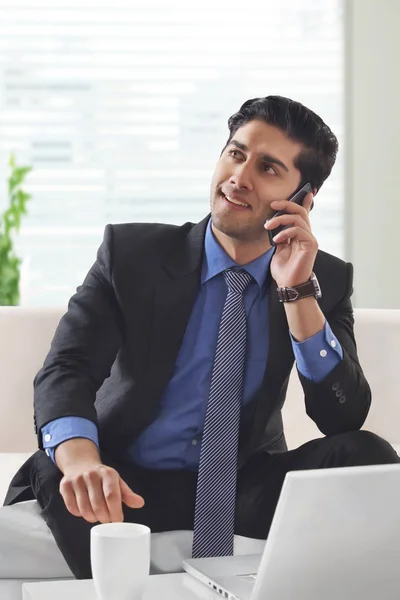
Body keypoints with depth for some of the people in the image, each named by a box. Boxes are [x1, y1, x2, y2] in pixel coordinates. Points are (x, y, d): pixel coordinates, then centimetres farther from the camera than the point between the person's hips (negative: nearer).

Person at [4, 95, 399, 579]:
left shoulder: (328, 280, 0)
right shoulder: (130, 252, -5)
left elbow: (345, 419, -9)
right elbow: (64, 371, -16)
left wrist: (298, 291, -21)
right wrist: (82, 462, -40)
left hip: (247, 488, 2)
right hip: (128, 484, -1)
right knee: (48, 477, -33)